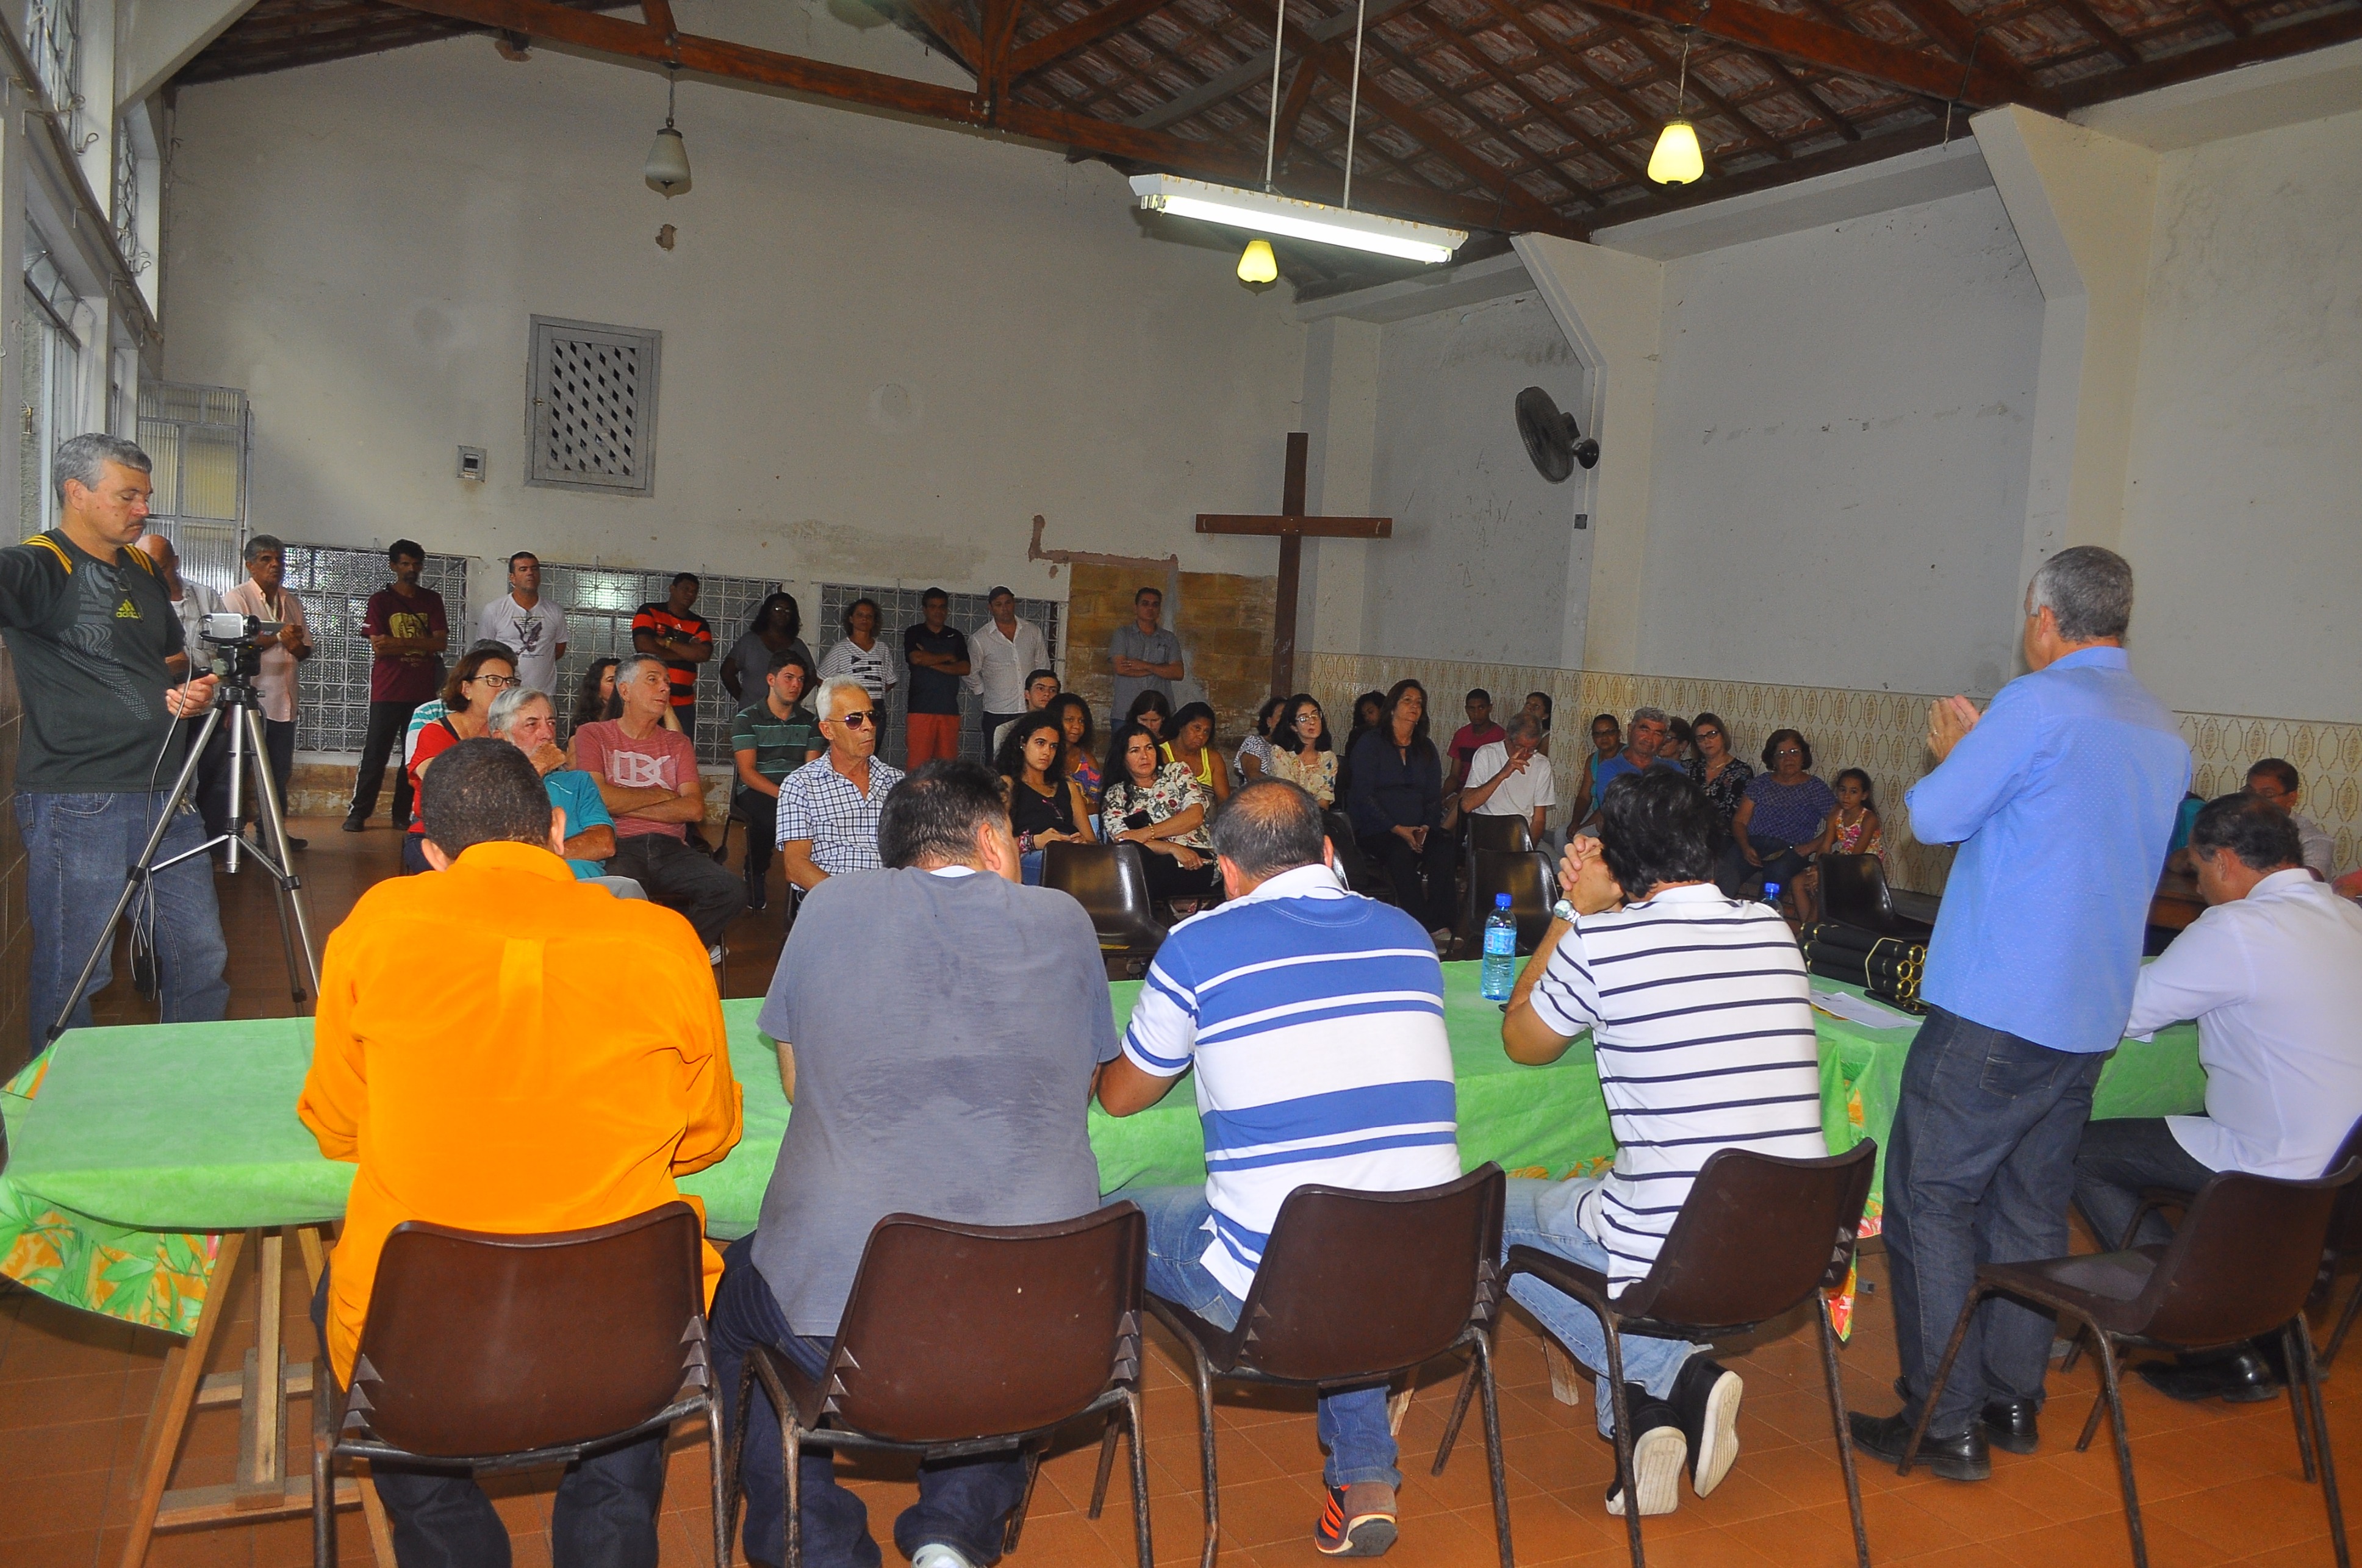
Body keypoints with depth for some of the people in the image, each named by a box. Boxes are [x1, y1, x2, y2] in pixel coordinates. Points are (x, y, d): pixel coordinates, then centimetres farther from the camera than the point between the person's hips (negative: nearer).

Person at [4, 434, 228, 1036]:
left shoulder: (144, 570, 16)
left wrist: (190, 693, 7)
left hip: (164, 795, 7)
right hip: (77, 804, -7)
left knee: (202, 958, 11)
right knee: (72, 975, 1)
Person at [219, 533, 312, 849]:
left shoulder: (291, 601, 18)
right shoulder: (236, 598, -2)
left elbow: (306, 650, 17)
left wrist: (295, 645, -5)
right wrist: (278, 637, -17)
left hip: (283, 701, 7)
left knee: (280, 771, 9)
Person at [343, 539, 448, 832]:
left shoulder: (432, 600, 11)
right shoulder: (380, 600, 3)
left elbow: (441, 642, -2)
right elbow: (379, 646, -8)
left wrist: (398, 643, -10)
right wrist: (420, 646, -6)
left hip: (423, 692, 3)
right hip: (388, 692, -3)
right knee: (375, 754, -2)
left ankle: (403, 814, 11)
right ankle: (358, 813, 5)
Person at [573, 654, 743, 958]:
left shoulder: (677, 743, 21)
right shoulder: (593, 735, 13)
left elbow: (694, 808, 6)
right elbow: (597, 798, -5)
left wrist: (625, 805, -2)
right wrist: (661, 795, 5)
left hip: (671, 849, 3)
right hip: (620, 849, -3)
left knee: (729, 890, -25)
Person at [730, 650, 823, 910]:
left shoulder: (810, 721, 15)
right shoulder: (747, 719, 4)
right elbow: (748, 772, -7)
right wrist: (783, 794, -23)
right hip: (756, 792, -3)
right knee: (770, 813, -38)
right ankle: (756, 873, -9)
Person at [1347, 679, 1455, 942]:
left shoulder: (1426, 749, 19)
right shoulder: (1370, 743, 4)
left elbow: (1434, 796, 16)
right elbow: (1363, 794, -6)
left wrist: (1427, 826, -6)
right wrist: (1397, 829, -15)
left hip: (1418, 829, 4)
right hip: (1376, 829, -4)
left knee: (1444, 850, -29)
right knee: (1402, 853, -36)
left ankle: (1442, 925, -30)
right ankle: (1429, 929, -32)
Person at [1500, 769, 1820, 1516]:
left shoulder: (1599, 943, -13)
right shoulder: (1775, 932, 4)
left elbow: (1522, 1042, 8)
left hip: (1676, 1257, -6)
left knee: (1496, 1217, 18)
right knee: (1608, 1192, 32)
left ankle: (1675, 1376, 5)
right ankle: (1646, 1416, 21)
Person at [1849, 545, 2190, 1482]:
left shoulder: (2038, 704, -13)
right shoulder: (2167, 738, 13)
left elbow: (1934, 818, -10)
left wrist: (1951, 752, 10)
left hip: (1994, 1010, -8)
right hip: (2090, 1018, 8)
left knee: (1931, 1202, 0)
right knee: (2032, 1207, 16)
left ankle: (1944, 1422, 3)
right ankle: (2014, 1403, 25)